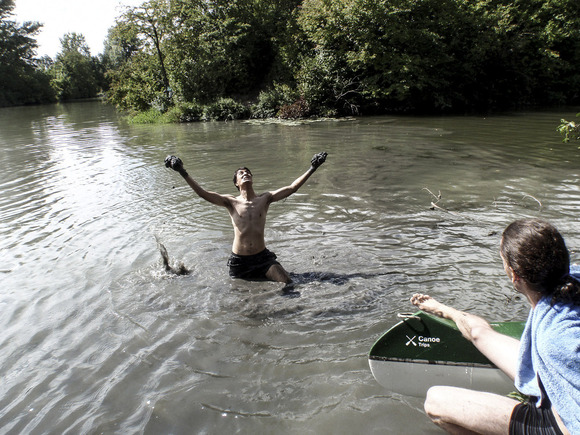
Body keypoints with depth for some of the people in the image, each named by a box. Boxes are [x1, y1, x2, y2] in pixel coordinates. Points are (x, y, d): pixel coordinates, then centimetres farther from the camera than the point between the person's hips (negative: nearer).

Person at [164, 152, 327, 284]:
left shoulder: (265, 199, 1)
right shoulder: (231, 202, -2)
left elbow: (292, 188, -4)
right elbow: (203, 193, -12)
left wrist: (312, 168, -8)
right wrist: (182, 172, -19)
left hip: (263, 256, 0)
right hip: (239, 260, 0)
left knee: (288, 284, -11)